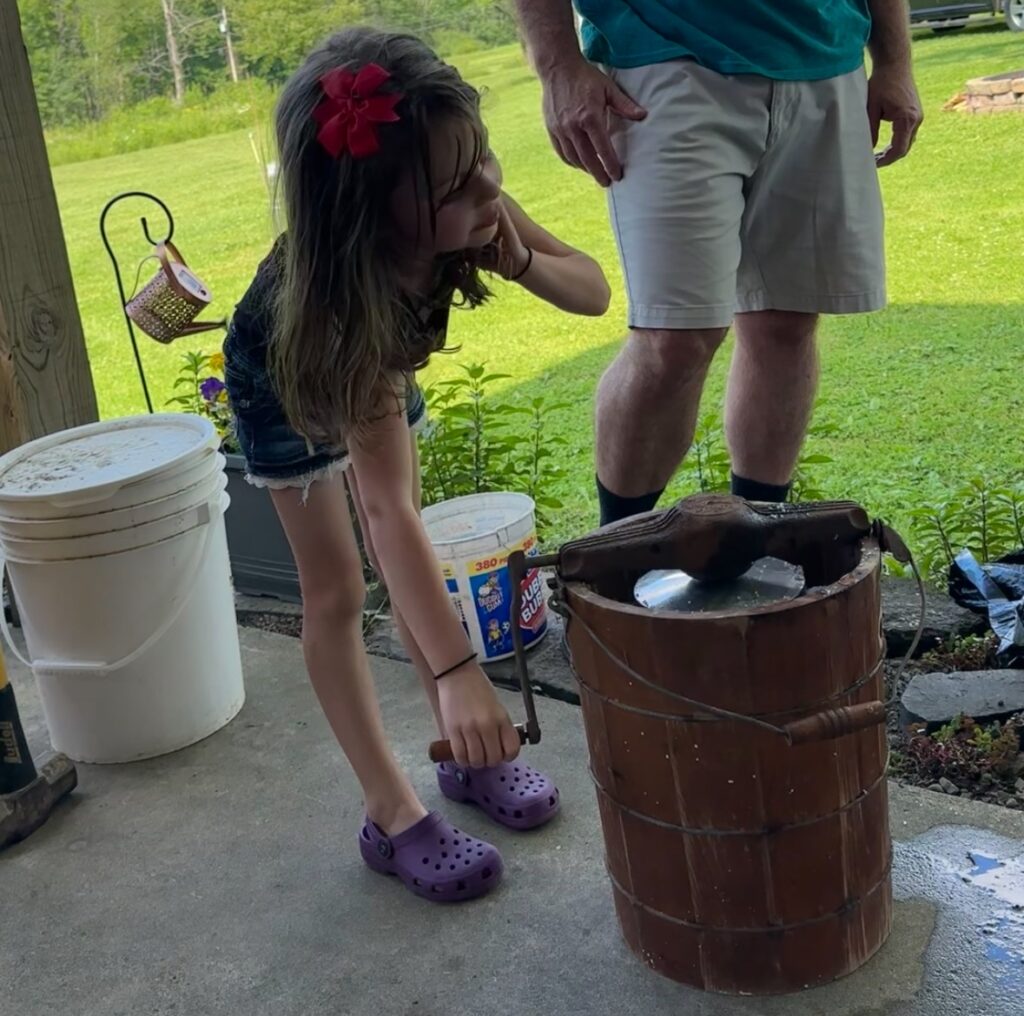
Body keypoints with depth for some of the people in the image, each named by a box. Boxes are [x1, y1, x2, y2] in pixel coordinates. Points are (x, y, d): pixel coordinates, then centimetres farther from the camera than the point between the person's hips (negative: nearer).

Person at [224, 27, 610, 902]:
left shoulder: (470, 213, -32)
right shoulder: (339, 295, -45)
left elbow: (594, 291, -18)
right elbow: (389, 507, -47)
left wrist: (521, 263, -40)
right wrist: (456, 670, -51)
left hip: (376, 358, 5)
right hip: (286, 379, -5)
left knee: (407, 566, 12)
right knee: (337, 592, -3)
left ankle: (466, 757, 22)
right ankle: (393, 816, 5)